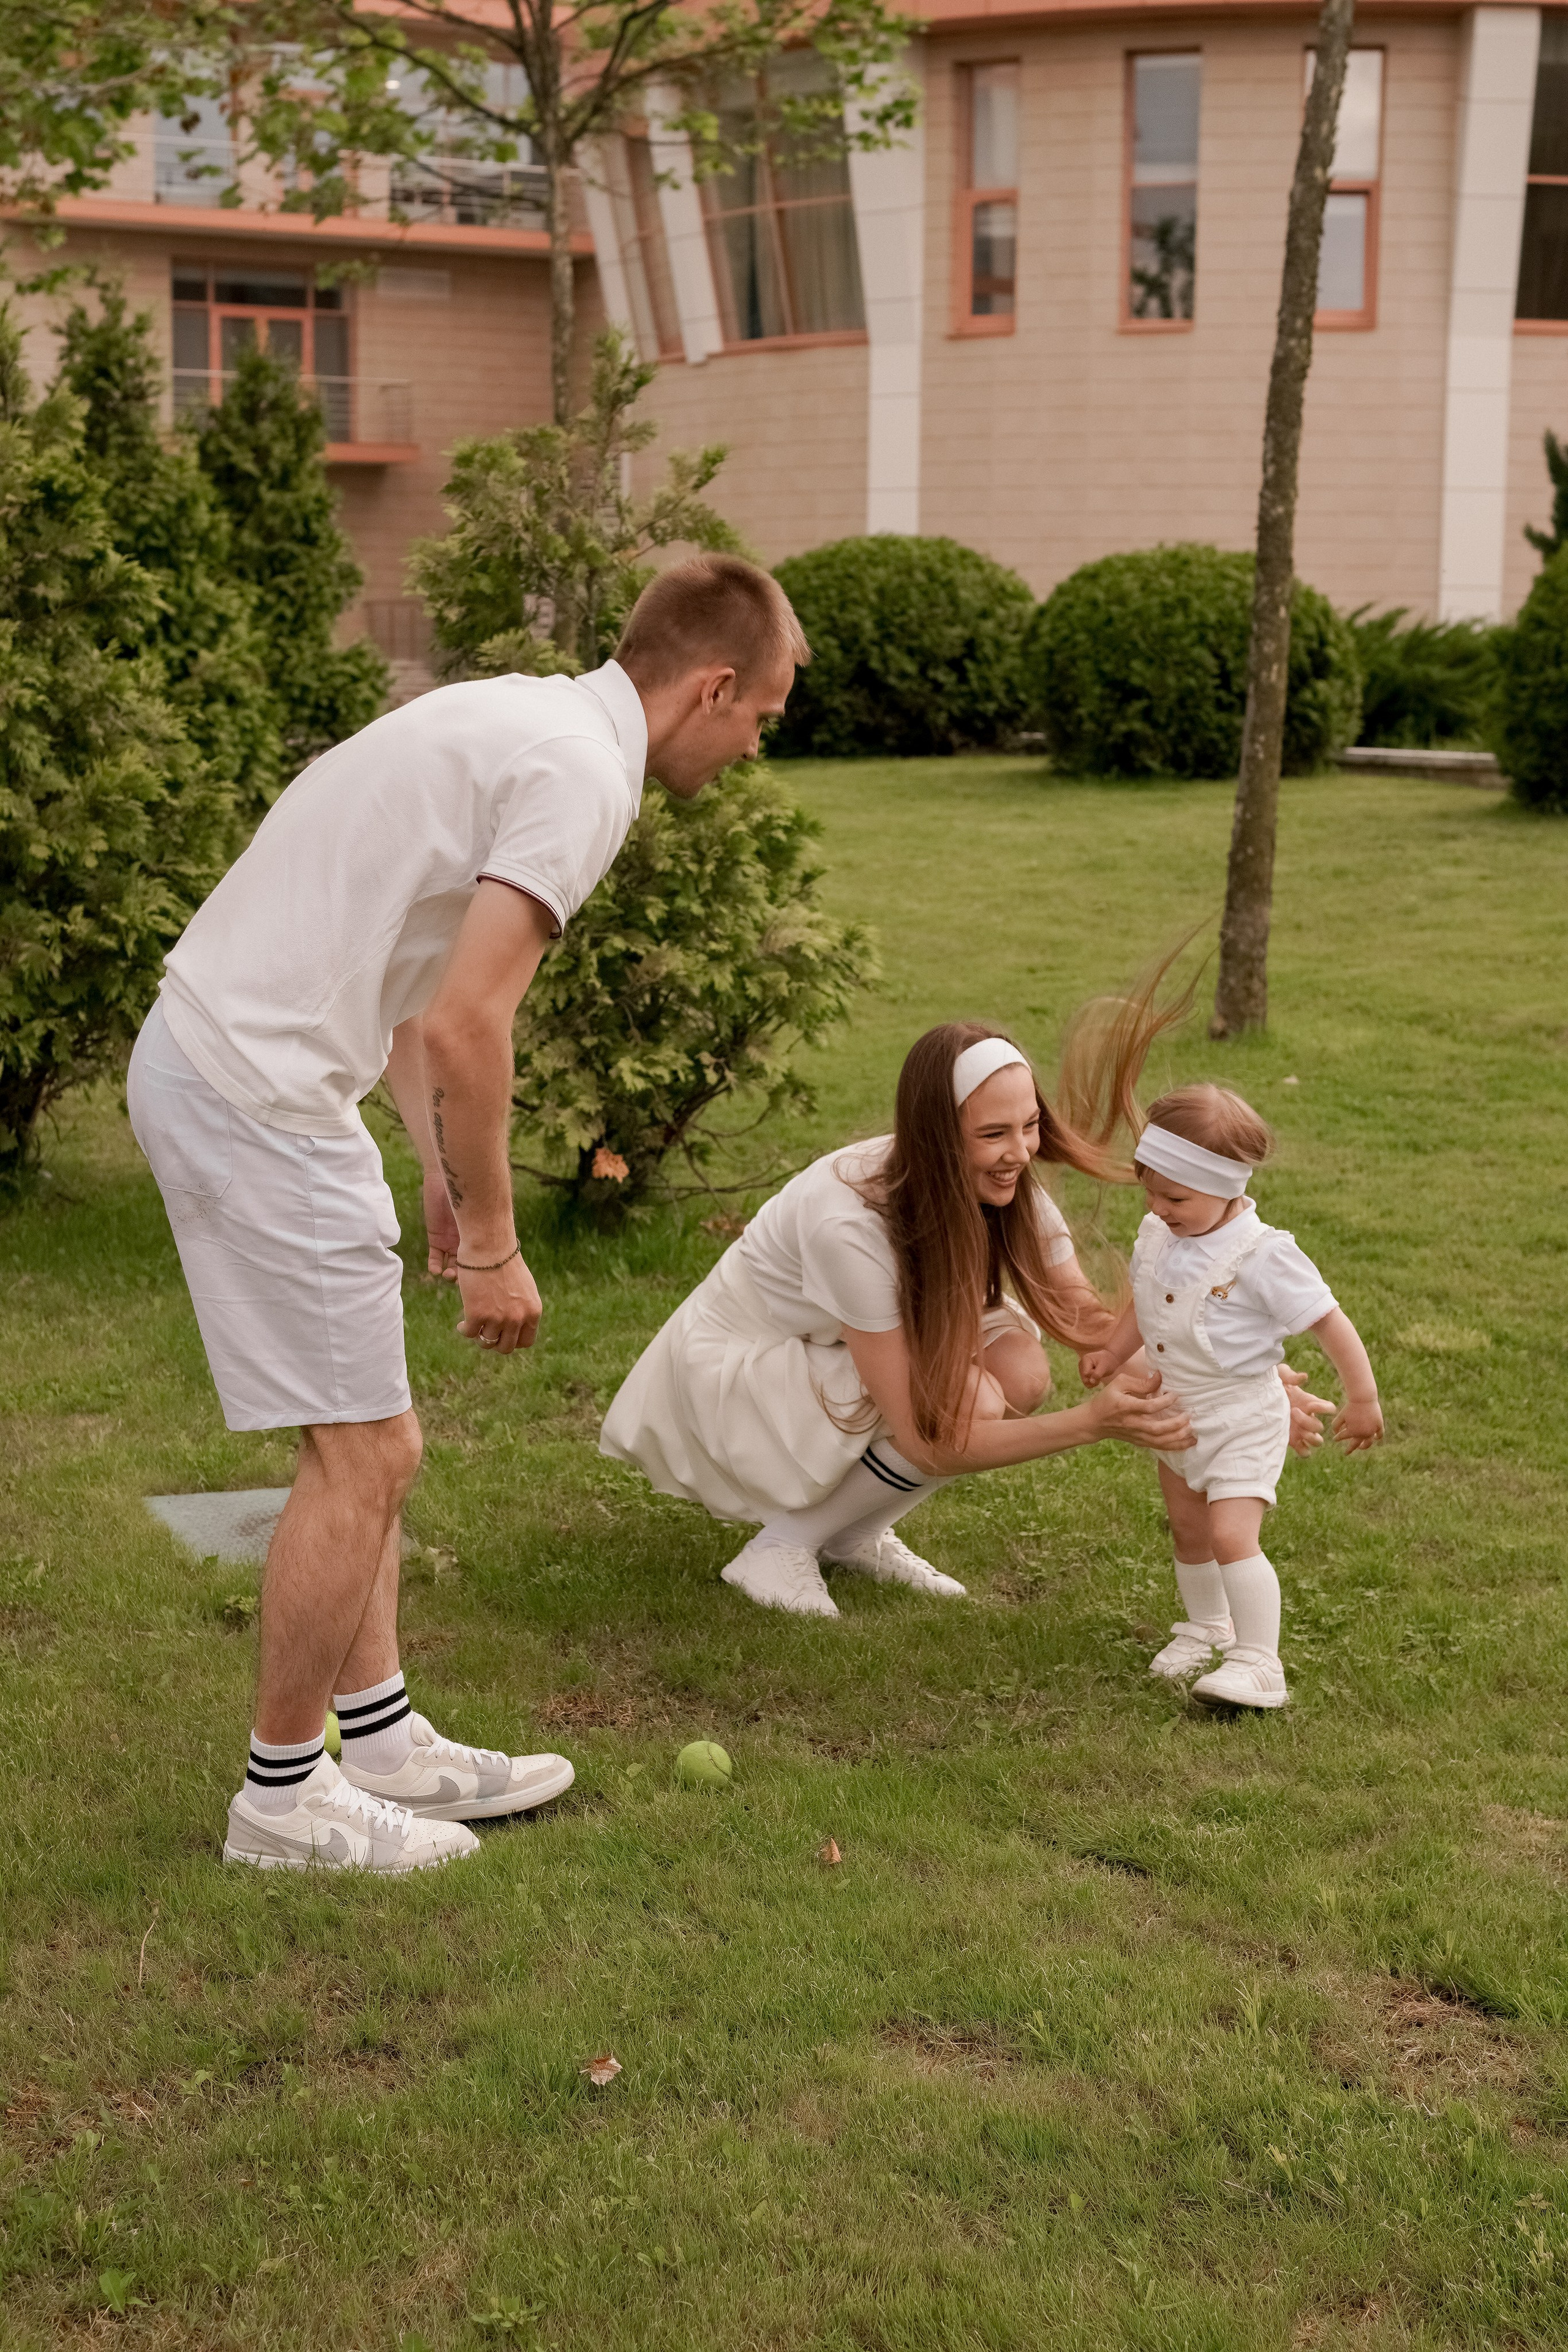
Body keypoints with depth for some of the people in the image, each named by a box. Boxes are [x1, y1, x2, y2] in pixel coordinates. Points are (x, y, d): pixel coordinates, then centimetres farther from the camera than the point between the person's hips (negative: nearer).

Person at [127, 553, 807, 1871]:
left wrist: (442, 1166, 21)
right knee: (366, 1454, -1)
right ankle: (283, 1795, 13)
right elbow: (463, 1028, -23)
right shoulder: (582, 772, -15)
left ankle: (382, 1740, 27)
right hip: (257, 1099, -10)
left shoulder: (525, 718, 16)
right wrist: (494, 1245, -14)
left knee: (363, 1442, 17)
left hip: (210, 1057, 10)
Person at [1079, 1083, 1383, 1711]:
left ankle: (1258, 1663, -13)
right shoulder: (1157, 1236, -3)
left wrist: (1362, 1400, -15)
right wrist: (1113, 1353, 8)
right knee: (1188, 1530, 20)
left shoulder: (1262, 1257, -24)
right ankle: (1206, 1627, 42)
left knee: (1232, 1536, -18)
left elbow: (1329, 1321, -18)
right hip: (1176, 1416, 7)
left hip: (1241, 1422, -7)